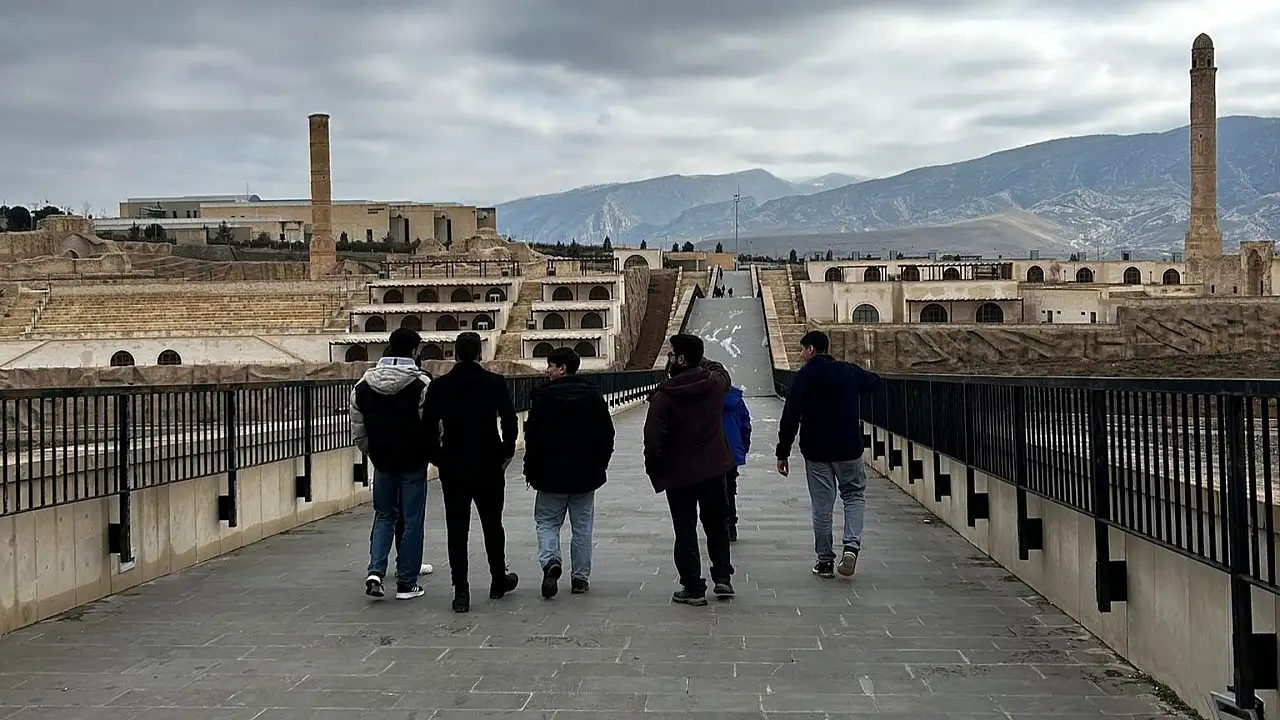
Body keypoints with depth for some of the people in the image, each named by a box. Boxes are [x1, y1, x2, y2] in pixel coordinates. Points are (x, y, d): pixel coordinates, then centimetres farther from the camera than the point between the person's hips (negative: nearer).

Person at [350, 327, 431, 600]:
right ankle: (406, 583, 10)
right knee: (411, 520, 5)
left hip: (382, 462, 4)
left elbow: (358, 431, 8)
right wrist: (433, 454, 3)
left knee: (384, 516, 17)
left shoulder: (363, 386, 2)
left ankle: (375, 571, 0)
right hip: (413, 463, -4)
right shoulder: (421, 385, -15)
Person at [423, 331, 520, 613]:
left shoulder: (439, 386, -1)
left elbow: (429, 428, -1)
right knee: (492, 524, 15)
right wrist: (506, 453, 5)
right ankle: (499, 581, 28)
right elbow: (510, 422, -8)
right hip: (488, 464, 0)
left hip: (453, 465, 0)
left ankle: (461, 591, -2)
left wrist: (438, 458, 10)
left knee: (457, 528, 3)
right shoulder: (495, 383, -5)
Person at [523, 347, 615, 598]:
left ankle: (550, 560, -16)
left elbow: (533, 436, -10)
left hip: (552, 474, -3)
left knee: (547, 521, 9)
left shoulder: (543, 396, -9)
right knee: (582, 526, 10)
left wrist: (531, 471, -1)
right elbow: (607, 434, 7)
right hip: (587, 474, 3)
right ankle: (580, 577, 12)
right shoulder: (594, 396, 3)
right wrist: (600, 466, 16)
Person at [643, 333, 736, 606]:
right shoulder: (716, 382, -4)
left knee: (686, 531, 6)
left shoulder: (663, 397, -18)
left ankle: (693, 588, 8)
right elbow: (719, 370, 24)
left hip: (679, 474, -4)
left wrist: (654, 471, -3)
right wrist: (699, 359, 23)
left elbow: (653, 440, -18)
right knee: (717, 525, 18)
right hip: (714, 469, 4)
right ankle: (722, 578, 19)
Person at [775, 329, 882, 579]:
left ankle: (825, 560, 12)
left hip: (816, 451, -2)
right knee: (855, 495, 16)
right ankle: (852, 544, -7)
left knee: (821, 507, 6)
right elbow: (875, 382, 23)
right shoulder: (849, 371, 3)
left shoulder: (804, 377, -7)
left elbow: (790, 417, -11)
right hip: (849, 448, 2)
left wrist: (783, 453, -6)